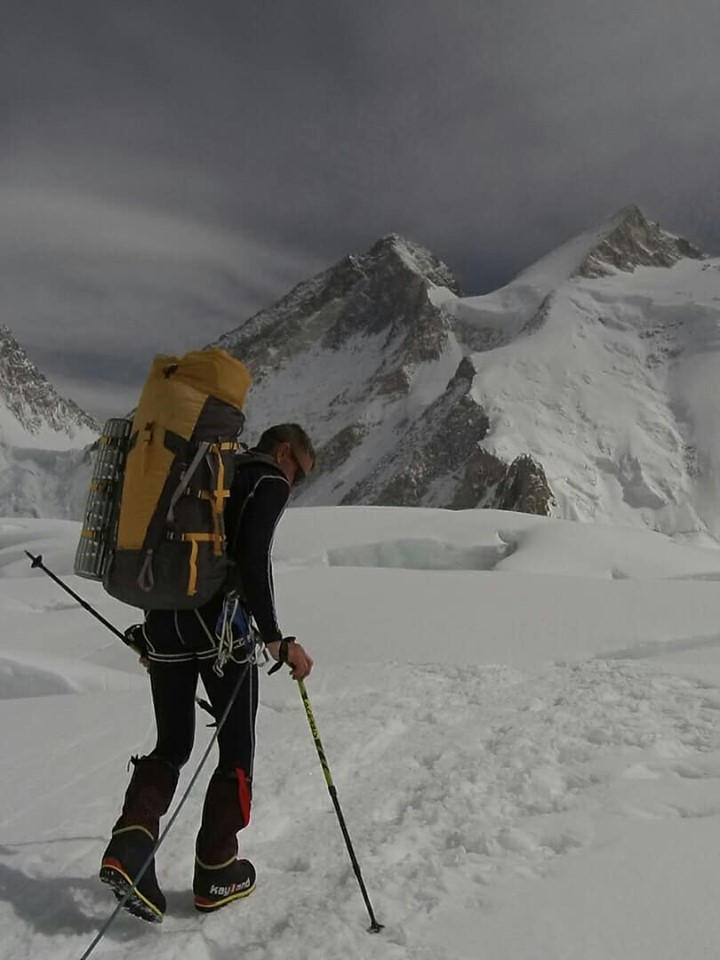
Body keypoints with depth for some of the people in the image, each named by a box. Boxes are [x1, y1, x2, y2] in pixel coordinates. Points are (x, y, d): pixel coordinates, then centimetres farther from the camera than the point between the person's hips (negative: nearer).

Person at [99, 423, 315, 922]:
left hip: (162, 624, 7)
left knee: (172, 745, 18)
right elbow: (252, 556, -18)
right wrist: (275, 638, -18)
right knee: (238, 749, 9)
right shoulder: (269, 482, -1)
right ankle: (216, 872, 17)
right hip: (218, 626, -7)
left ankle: (130, 843, -1)